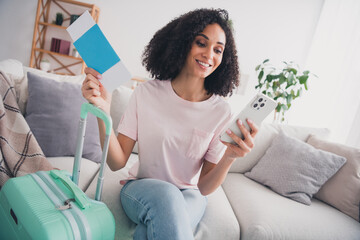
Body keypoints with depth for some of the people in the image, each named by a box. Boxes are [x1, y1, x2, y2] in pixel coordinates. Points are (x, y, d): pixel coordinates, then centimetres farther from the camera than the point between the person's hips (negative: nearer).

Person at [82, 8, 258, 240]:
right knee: (165, 195, -34)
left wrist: (229, 158, -27)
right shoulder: (146, 93, -9)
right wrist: (103, 112, -25)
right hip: (141, 188, 1)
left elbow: (204, 188, -8)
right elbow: (117, 162, -12)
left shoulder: (221, 112, -11)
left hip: (188, 196, 0)